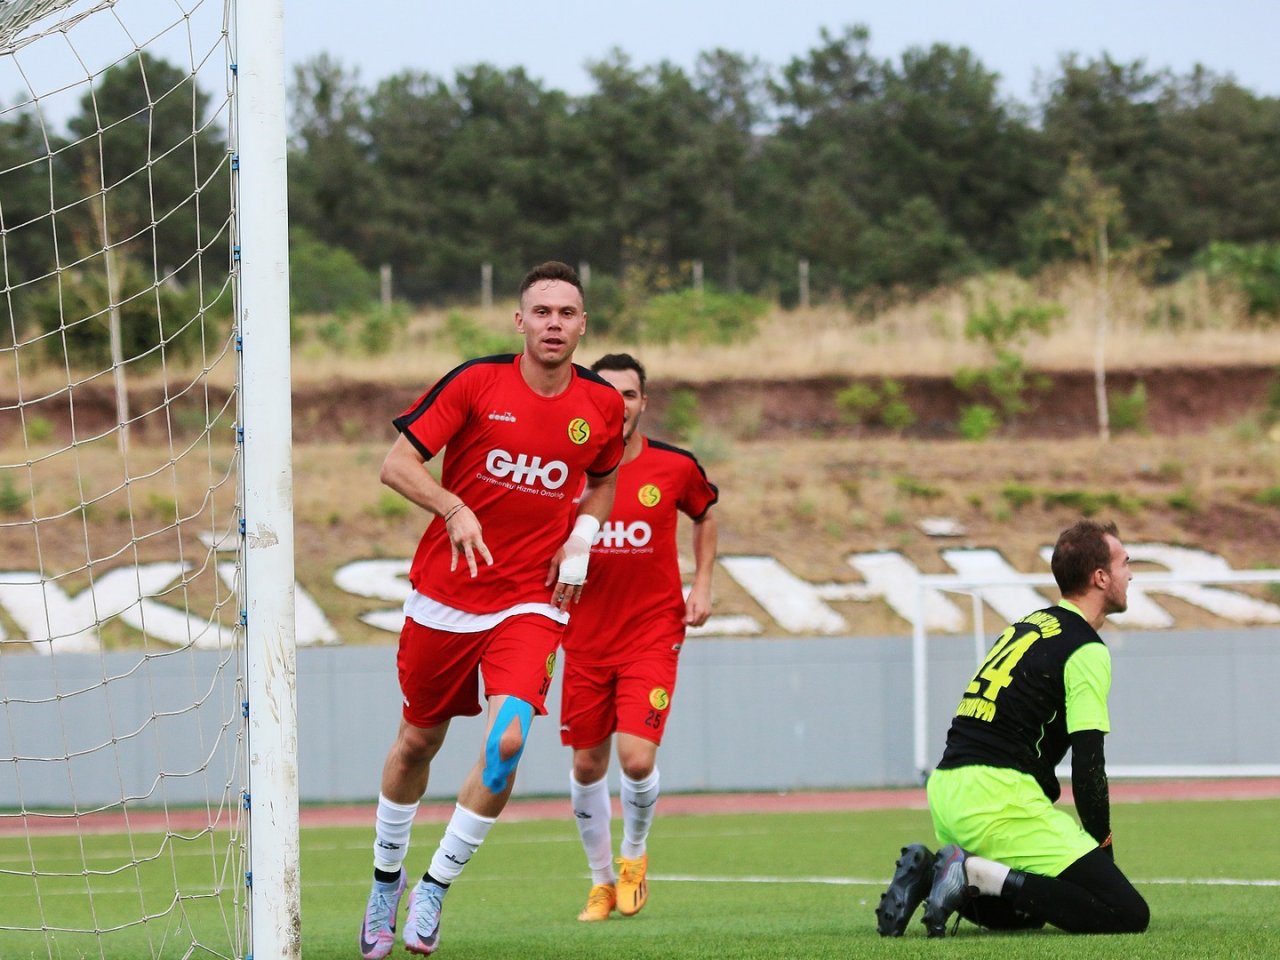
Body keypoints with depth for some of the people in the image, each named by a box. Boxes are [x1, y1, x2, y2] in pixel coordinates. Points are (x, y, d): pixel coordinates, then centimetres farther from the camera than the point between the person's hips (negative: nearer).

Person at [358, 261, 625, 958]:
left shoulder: (603, 405, 0)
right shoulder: (475, 382, -9)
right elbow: (397, 463, -10)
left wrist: (582, 535, 3)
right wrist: (454, 508, -27)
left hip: (532, 601, 1)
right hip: (444, 594, -1)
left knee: (506, 741, -20)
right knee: (418, 741, 13)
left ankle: (436, 887, -4)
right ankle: (386, 877, 36)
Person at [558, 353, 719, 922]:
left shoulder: (675, 468, -4)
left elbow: (705, 514, 17)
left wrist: (702, 585, 7)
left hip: (652, 634, -2)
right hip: (585, 636, 2)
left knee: (637, 759, -14)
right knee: (587, 765, 6)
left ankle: (634, 854, 16)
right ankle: (602, 881, 26)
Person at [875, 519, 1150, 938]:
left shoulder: (1027, 626, 21)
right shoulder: (1086, 651, -6)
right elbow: (1087, 765, -11)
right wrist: (1102, 845, 1)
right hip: (997, 798, -9)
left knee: (1026, 913, 29)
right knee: (1128, 915, -14)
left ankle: (927, 872, 5)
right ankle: (979, 875, -20)